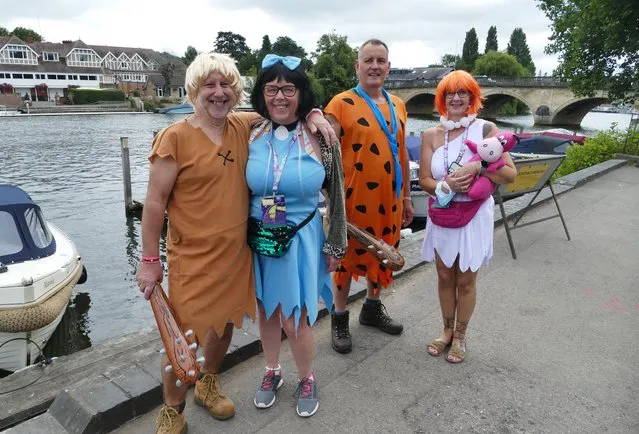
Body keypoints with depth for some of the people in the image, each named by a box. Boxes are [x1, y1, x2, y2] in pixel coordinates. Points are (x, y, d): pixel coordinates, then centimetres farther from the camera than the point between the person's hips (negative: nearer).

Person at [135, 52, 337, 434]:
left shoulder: (244, 127, 1)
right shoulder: (175, 138, -13)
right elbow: (155, 202, -10)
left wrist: (313, 115, -3)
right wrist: (150, 260, -9)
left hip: (237, 254, 5)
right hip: (193, 258, -5)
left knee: (225, 322, 21)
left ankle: (209, 384, 48)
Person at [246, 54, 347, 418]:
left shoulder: (321, 138, -9)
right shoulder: (251, 136, -4)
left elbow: (336, 196, -2)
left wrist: (335, 246, 1)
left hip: (302, 239, -2)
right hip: (258, 239, 3)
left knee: (295, 318, 4)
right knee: (267, 309, 17)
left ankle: (307, 378, 33)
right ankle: (272, 372, 42)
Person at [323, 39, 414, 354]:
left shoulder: (397, 105, 9)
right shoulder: (341, 104, -9)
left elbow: (402, 153, 15)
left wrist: (406, 198, 15)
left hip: (388, 200, 6)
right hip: (353, 200, -5)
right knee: (347, 257, 7)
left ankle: (372, 309, 39)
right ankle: (340, 319, 25)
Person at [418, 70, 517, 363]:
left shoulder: (485, 129, -7)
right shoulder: (431, 135, -1)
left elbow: (510, 174, -8)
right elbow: (424, 180, -2)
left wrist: (478, 167, -23)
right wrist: (446, 185, -22)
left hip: (474, 215, -2)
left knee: (465, 279, 10)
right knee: (445, 277, 15)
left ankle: (460, 336, 31)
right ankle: (447, 331, 36)